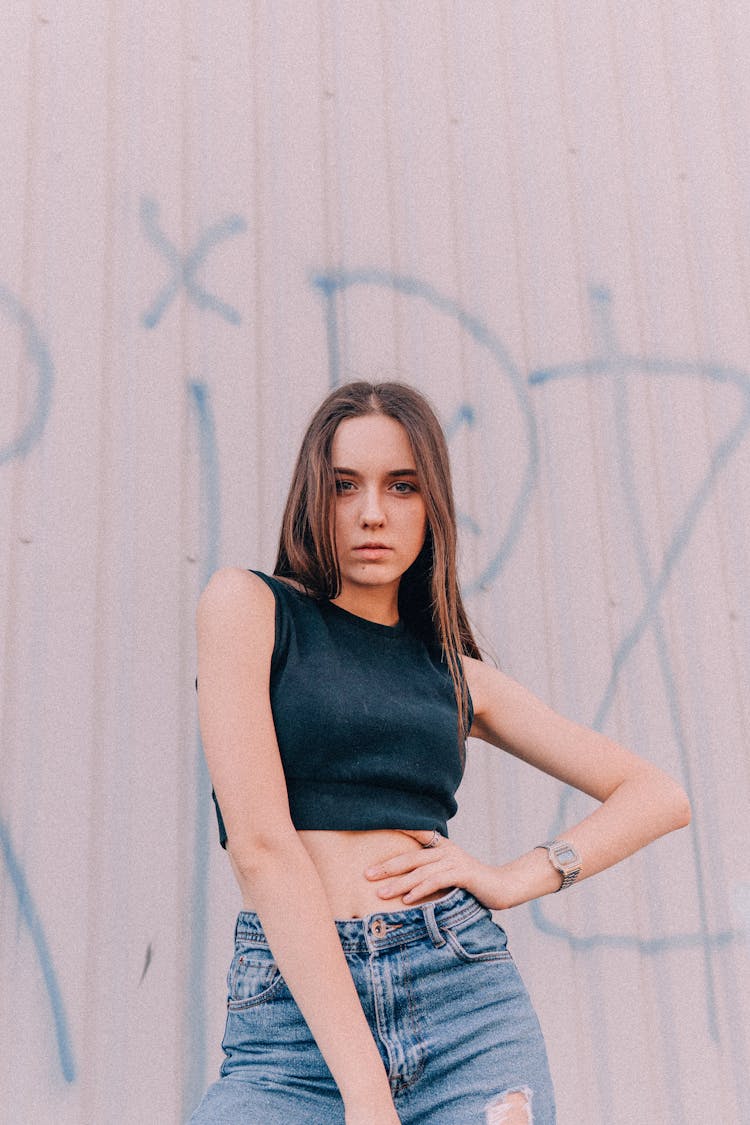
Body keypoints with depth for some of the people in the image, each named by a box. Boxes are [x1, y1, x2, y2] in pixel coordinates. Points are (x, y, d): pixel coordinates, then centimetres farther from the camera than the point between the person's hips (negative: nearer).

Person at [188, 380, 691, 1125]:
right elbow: (259, 841, -10)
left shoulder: (456, 672, 13)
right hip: (292, 1027, -2)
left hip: (466, 1004, 3)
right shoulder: (248, 605, 2)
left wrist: (512, 880, -1)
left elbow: (660, 795, 16)